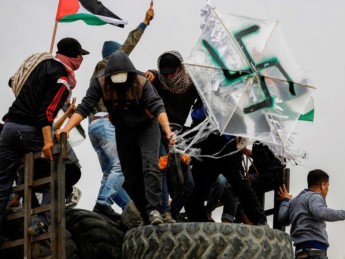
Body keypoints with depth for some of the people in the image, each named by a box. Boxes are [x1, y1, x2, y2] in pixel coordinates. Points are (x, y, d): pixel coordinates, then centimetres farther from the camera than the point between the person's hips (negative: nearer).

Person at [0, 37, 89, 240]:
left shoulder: (43, 63, 14)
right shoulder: (62, 78, -8)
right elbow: (48, 110, -19)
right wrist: (48, 141, -26)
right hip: (31, 130, -7)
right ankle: (43, 222, -5)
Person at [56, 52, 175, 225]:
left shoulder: (141, 82, -23)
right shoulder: (100, 84, -19)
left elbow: (157, 107, -31)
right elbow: (84, 107, -23)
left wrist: (168, 131, -45)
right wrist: (66, 129, -36)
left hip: (147, 127, -3)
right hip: (124, 132, 3)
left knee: (150, 167, -23)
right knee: (131, 177, 4)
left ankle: (153, 209, -28)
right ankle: (147, 217, 11)